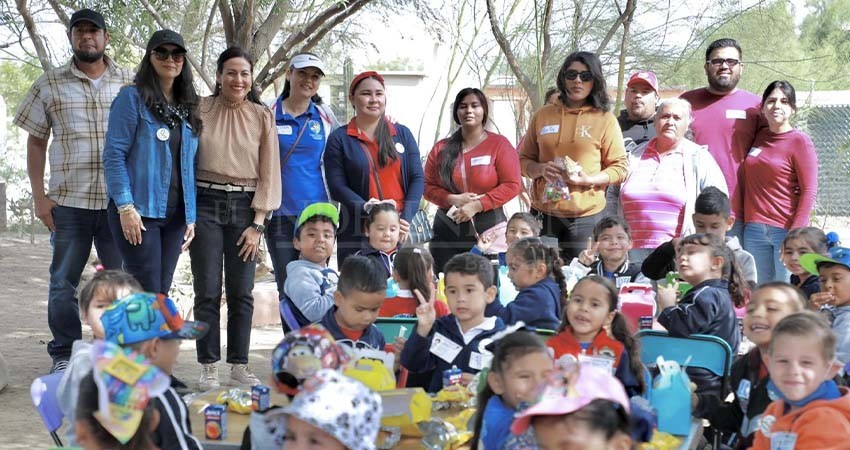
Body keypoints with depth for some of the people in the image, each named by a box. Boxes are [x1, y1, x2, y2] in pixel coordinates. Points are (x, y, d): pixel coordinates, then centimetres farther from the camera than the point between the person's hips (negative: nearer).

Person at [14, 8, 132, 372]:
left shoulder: (131, 84, 5)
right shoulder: (50, 85, 6)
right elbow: (36, 141, 8)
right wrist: (39, 196, 1)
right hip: (68, 202, 0)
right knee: (63, 282, 6)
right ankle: (64, 356, 18)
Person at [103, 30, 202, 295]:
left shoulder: (188, 107, 15)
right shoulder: (132, 98, -3)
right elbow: (113, 155, -9)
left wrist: (191, 216, 10)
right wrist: (125, 207, -17)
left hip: (175, 214, 6)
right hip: (139, 212, -6)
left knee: (161, 293, 8)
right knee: (148, 295, -7)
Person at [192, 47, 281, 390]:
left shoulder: (263, 117, 5)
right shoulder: (200, 110, 2)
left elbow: (269, 173, 4)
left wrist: (257, 224, -2)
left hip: (245, 207, 1)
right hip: (206, 204, -1)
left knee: (242, 293, 3)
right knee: (208, 291, -1)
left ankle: (239, 366, 13)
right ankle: (208, 367, 7)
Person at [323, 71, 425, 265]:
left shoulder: (402, 134, 13)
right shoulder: (339, 139, 6)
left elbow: (418, 178, 8)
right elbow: (337, 187, -3)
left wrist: (405, 218, -8)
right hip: (356, 235, -2)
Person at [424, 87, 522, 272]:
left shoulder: (499, 144, 2)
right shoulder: (441, 149, 12)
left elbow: (512, 185, -6)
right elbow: (428, 187, 8)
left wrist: (477, 205, -13)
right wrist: (453, 200, -11)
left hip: (488, 228, -3)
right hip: (448, 229, 3)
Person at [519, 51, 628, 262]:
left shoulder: (605, 120, 3)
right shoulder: (543, 115, 10)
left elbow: (620, 167, 3)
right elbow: (523, 159, 15)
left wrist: (588, 180, -13)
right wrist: (541, 169, -6)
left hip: (586, 215, -2)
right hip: (543, 212, 2)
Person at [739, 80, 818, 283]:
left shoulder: (800, 141, -4)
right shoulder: (758, 137, 12)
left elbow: (809, 192, -9)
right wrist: (739, 217, 9)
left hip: (786, 229, -5)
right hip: (753, 230, 5)